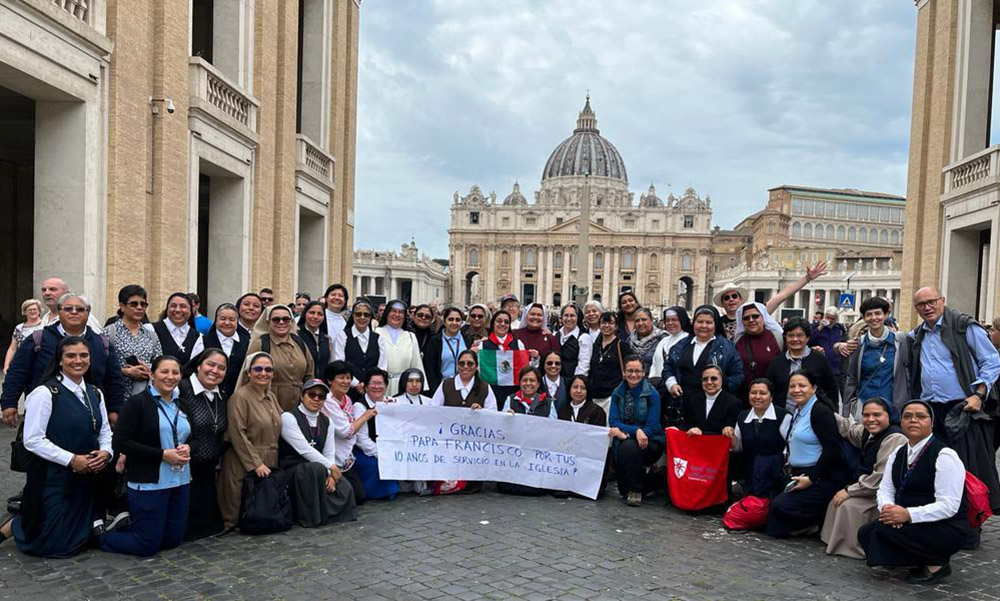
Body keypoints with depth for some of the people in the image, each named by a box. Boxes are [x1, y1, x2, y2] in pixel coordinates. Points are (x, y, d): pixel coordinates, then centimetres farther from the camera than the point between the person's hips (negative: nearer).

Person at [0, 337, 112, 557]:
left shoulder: (95, 393, 8)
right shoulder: (45, 393, -13)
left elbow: (105, 431, 12)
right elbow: (32, 440, -15)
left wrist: (106, 452, -8)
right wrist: (71, 459, -19)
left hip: (87, 478, 6)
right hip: (54, 479, -6)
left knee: (78, 540, 16)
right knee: (54, 544, 0)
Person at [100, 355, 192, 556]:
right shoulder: (138, 402, -9)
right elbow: (120, 442, -15)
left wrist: (187, 448, -3)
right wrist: (163, 454, -18)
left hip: (180, 481, 7)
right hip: (149, 483, -6)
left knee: (173, 540, 13)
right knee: (146, 546, 0)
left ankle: (128, 525, 37)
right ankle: (103, 533, 27)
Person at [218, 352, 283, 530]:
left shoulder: (271, 397, 12)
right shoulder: (240, 397, -12)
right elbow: (238, 435, -17)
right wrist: (256, 464, -18)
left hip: (269, 464, 7)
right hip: (244, 466, -7)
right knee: (244, 513, 1)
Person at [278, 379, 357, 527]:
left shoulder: (326, 421, 11)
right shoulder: (288, 417, -10)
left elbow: (330, 453, 5)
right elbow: (304, 449, -20)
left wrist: (330, 475, -14)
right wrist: (331, 467, -17)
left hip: (317, 470, 6)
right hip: (292, 470, -6)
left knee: (345, 487, -19)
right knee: (317, 468, -36)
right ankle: (310, 517, -19)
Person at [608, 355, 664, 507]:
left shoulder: (652, 394, -5)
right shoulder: (617, 393, 5)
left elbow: (651, 428, -11)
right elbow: (613, 421, -3)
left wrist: (624, 432, -22)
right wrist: (636, 430, -20)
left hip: (649, 443, -3)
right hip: (625, 439, 3)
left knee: (628, 447, -33)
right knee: (616, 449, -29)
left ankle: (636, 491, -12)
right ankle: (625, 490, 1)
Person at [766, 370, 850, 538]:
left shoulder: (820, 411, -13)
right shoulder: (798, 412, 14)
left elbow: (832, 448, -20)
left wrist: (812, 478, -19)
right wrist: (791, 468, 10)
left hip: (824, 478, -9)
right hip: (802, 474, 9)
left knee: (781, 506, -19)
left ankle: (810, 523, 4)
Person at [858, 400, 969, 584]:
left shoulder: (945, 456, -14)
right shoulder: (897, 455, 9)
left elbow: (949, 506, -20)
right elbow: (885, 489, 7)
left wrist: (908, 514, -29)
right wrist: (887, 507, -16)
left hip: (946, 528, -7)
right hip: (908, 522, 7)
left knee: (885, 530, -27)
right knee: (866, 533, -12)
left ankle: (936, 563, -4)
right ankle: (919, 560, 5)